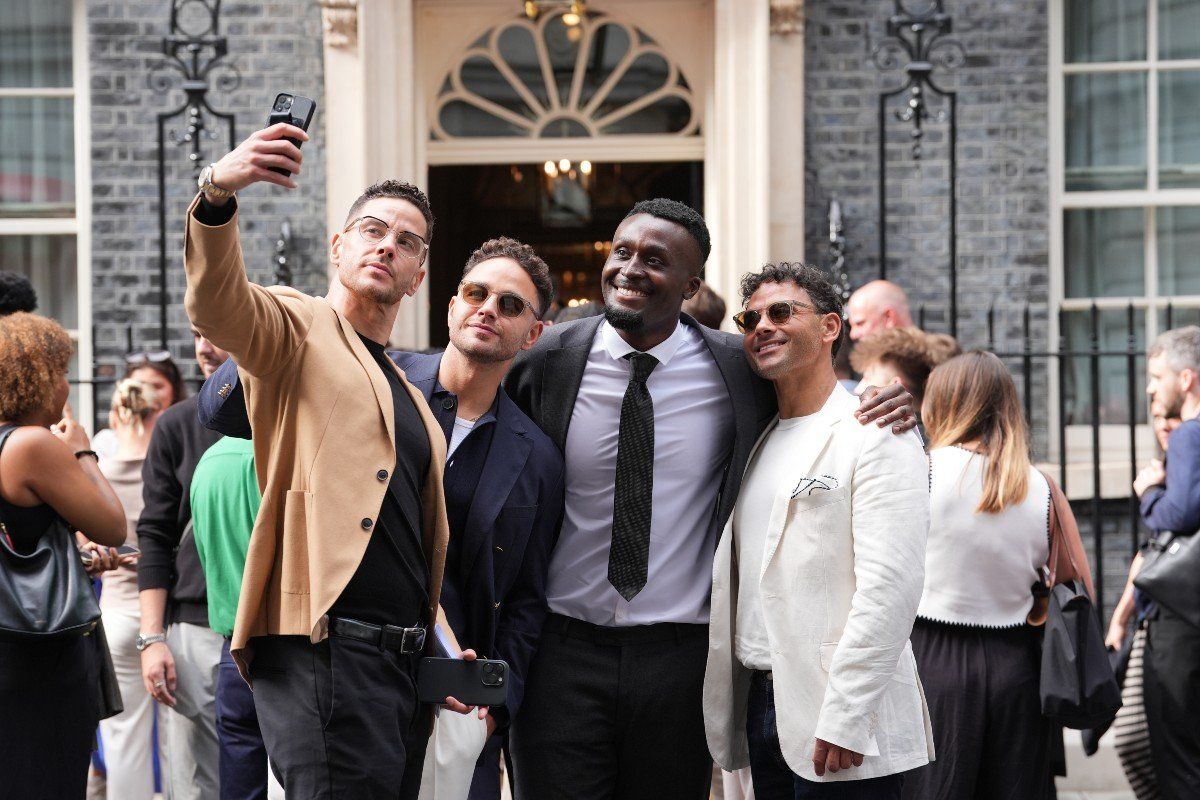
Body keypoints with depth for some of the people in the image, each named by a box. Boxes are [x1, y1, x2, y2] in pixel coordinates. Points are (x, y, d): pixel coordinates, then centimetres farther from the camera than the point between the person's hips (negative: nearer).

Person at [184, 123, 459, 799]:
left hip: (402, 659, 8)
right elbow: (217, 304, -20)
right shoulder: (298, 329, 4)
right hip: (325, 647, -8)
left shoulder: (410, 395, 25)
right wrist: (218, 194, -38)